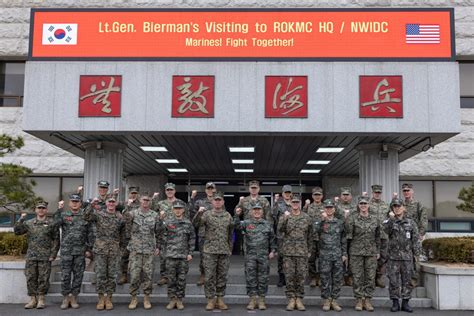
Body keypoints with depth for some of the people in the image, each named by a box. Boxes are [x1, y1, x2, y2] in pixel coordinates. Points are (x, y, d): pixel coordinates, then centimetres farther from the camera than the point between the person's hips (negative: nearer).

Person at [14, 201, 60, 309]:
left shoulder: (51, 224, 3)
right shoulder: (29, 223, 11)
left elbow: (56, 240, 1)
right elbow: (17, 231, 4)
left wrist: (53, 255, -6)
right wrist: (21, 220, -8)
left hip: (45, 257, -2)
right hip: (31, 256, 3)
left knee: (43, 279, -1)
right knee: (30, 278, 4)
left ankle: (41, 299, 10)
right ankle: (32, 299, 14)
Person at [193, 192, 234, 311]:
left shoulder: (228, 216, 9)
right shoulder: (207, 214, 0)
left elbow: (231, 233, 14)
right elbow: (196, 224, -14)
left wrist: (230, 248, 12)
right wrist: (199, 213, -31)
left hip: (225, 251, 3)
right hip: (209, 251, -2)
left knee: (222, 276, 7)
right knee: (209, 276, 0)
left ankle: (220, 299, 17)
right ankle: (210, 300, 10)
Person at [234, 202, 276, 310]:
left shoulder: (267, 224, 9)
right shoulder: (246, 223, 4)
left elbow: (272, 239, 12)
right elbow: (237, 225, -15)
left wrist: (273, 250, 4)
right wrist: (237, 215, -31)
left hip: (264, 256, 1)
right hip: (250, 255, -1)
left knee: (263, 278, 4)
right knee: (251, 278, 2)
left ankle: (261, 300, 13)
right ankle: (252, 299, 10)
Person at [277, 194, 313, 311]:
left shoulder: (306, 217, 6)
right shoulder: (285, 216, 3)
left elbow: (310, 235, 11)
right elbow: (280, 230, -13)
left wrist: (309, 250, 9)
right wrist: (285, 218, -25)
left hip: (302, 252, 1)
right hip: (288, 251, -1)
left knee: (301, 276, 3)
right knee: (289, 276, 2)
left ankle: (299, 299, 13)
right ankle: (291, 299, 10)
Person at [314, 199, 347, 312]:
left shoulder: (340, 222, 9)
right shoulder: (319, 221, 2)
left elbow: (344, 239, 11)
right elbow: (314, 230, -20)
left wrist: (344, 254, 5)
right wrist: (322, 218, -20)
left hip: (338, 256, 2)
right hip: (324, 256, -2)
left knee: (337, 279, 5)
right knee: (325, 279, 3)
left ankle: (334, 301, 16)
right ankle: (326, 301, 14)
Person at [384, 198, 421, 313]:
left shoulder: (411, 222, 6)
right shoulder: (390, 221, 5)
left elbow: (415, 239, 5)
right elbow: (387, 230, -18)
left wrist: (417, 253, -2)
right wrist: (391, 218, -26)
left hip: (407, 257, 1)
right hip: (393, 257, -1)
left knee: (407, 281, 6)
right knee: (394, 281, 2)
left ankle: (405, 302, 14)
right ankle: (395, 302, 11)